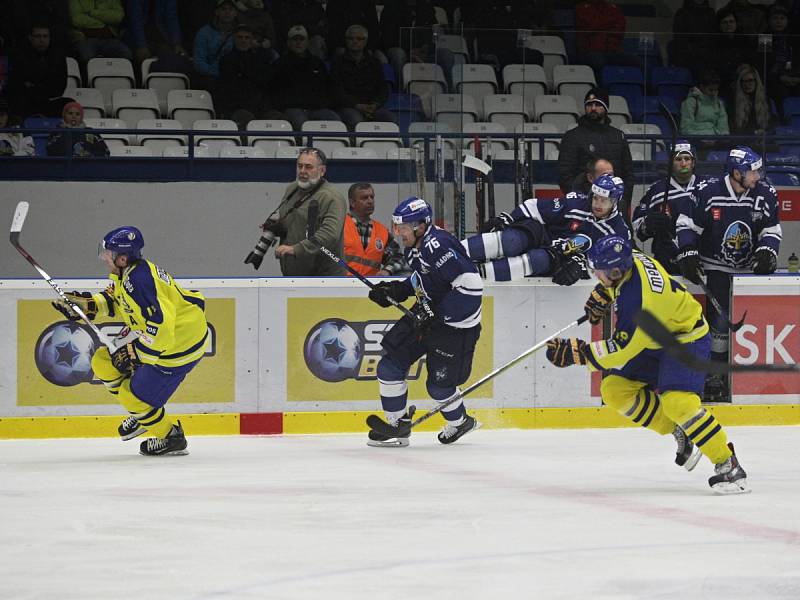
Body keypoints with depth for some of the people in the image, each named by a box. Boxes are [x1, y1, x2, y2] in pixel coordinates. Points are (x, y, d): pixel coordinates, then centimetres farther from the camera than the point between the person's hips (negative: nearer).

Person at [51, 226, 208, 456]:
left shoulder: (139, 280, -33)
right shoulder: (125, 273, -1)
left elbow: (160, 326, -37)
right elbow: (114, 300, 19)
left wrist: (136, 353, -27)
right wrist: (88, 304, 3)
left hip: (178, 345, -10)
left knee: (135, 397, -3)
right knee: (104, 362, 11)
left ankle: (171, 438, 19)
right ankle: (142, 411, 28)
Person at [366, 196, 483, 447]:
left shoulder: (438, 245, -28)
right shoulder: (415, 246, 3)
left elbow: (472, 285, -32)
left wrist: (437, 314, -28)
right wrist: (396, 290, 4)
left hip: (456, 323, -9)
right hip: (426, 314, 9)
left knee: (439, 384, 0)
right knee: (390, 364, 1)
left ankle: (460, 422, 30)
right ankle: (398, 426, 11)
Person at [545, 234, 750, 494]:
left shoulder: (640, 302, -37)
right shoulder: (630, 260, -14)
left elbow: (622, 350, -29)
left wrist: (577, 352, -27)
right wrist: (601, 296, 4)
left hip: (686, 339, -10)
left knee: (676, 401, -29)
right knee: (614, 390, 1)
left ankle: (728, 465, -21)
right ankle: (679, 431, 12)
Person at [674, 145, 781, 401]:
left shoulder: (765, 194, -6)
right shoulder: (707, 192, -16)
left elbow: (771, 230, 3)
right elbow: (686, 223, -7)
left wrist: (766, 252, -14)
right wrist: (688, 255, -14)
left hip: (750, 267, 3)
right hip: (717, 267, -3)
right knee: (720, 320, -12)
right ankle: (716, 374, -4)